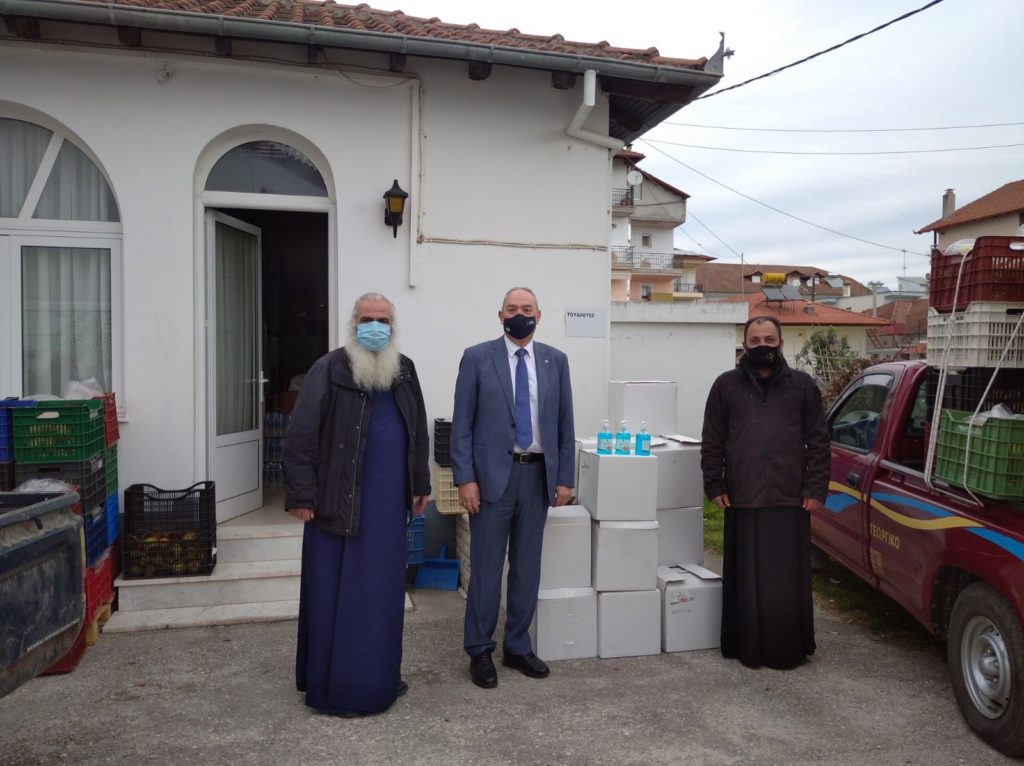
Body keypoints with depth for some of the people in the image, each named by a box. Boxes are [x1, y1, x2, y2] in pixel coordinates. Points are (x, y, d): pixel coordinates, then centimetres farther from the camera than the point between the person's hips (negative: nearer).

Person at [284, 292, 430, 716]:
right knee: (334, 595, 5)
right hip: (338, 502, -5)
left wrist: (420, 484, 14)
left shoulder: (405, 371, 9)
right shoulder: (328, 370, -7)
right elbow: (301, 436, -10)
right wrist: (301, 496, -13)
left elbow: (418, 431, 15)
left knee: (382, 592, 14)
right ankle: (331, 683, 18)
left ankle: (379, 674, 29)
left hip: (389, 503, 5)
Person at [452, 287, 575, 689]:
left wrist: (564, 478, 4)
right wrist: (465, 478, -9)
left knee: (527, 567, 12)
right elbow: (462, 424, -3)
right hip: (492, 475, -3)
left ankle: (517, 647, 27)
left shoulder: (556, 360, 7)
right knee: (486, 568, 4)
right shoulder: (477, 357, -2)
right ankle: (480, 651, 19)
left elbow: (564, 424, 9)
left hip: (538, 475, 3)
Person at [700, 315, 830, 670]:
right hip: (742, 501, 0)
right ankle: (747, 648, 19)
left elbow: (818, 441, 6)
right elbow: (712, 441, 7)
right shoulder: (726, 385, 7)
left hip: (790, 500, 0)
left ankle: (788, 650, 19)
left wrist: (816, 489, -1)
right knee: (746, 580, 7)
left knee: (789, 582, 5)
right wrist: (715, 486, 1)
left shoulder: (802, 385, 7)